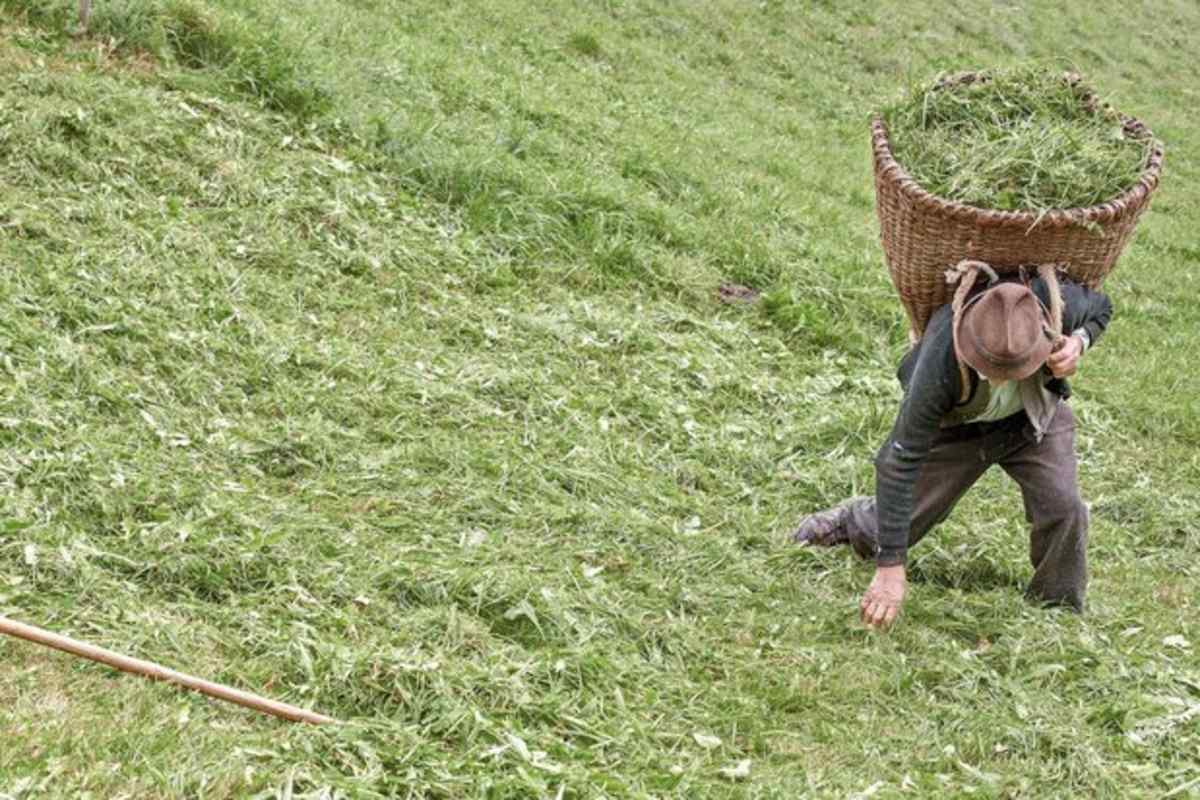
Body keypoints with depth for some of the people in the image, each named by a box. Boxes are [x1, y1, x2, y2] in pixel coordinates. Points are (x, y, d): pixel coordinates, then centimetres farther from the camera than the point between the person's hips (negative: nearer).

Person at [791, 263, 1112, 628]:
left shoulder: (1057, 301, -37)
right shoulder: (940, 364, -44)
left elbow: (1100, 308, -8)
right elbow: (902, 461, -38)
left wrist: (1078, 342, -33)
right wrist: (890, 568, -39)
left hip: (1032, 416, 2)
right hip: (954, 426, -2)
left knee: (1062, 506, -21)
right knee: (896, 526, 9)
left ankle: (1059, 610, 5)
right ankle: (854, 521, 47)